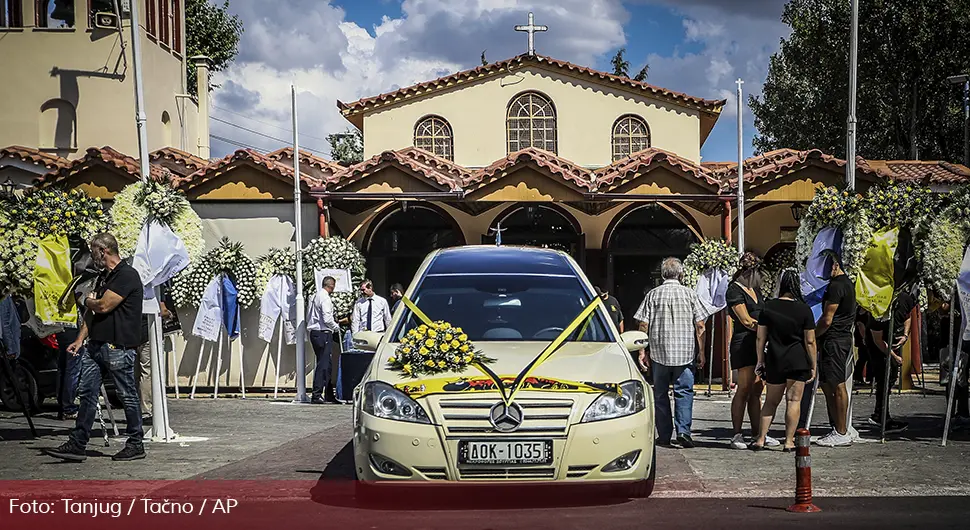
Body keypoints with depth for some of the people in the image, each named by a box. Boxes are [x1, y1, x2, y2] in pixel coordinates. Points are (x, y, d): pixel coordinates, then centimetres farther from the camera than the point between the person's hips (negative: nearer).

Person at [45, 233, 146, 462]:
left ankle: (136, 444, 11)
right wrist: (80, 339, 11)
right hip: (95, 344, 9)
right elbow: (93, 312, 20)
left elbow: (103, 306, -19)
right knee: (87, 393, 5)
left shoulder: (127, 275, -12)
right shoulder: (104, 276, 18)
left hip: (118, 346, -9)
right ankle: (77, 445, 7)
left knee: (128, 395, 2)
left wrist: (88, 300, 2)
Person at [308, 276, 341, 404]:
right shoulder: (325, 298, -13)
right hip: (323, 334, -10)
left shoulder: (315, 296, 16)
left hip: (314, 332, 10)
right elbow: (327, 319, -21)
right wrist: (336, 327, -2)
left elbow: (309, 317, 20)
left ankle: (329, 394, 19)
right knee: (323, 365, -8)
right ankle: (316, 395, -11)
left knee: (327, 364, 14)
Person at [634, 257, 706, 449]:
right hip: (685, 352, -1)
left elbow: (644, 326, -1)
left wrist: (642, 351, 5)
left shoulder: (653, 295, 2)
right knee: (684, 392, 2)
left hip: (659, 353, 1)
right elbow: (700, 326, 0)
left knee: (660, 394, 9)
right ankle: (683, 431, -13)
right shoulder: (690, 294, 2)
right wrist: (701, 352, 6)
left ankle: (664, 436, 11)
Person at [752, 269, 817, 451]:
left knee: (771, 400, 14)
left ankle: (761, 439, 12)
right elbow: (810, 341, -5)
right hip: (798, 361, -2)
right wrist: (813, 366, 2)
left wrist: (760, 361, 12)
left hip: (774, 361, 2)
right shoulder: (804, 310, -6)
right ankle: (789, 441, 2)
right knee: (794, 400, 3)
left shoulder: (768, 307, -1)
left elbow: (760, 338, 2)